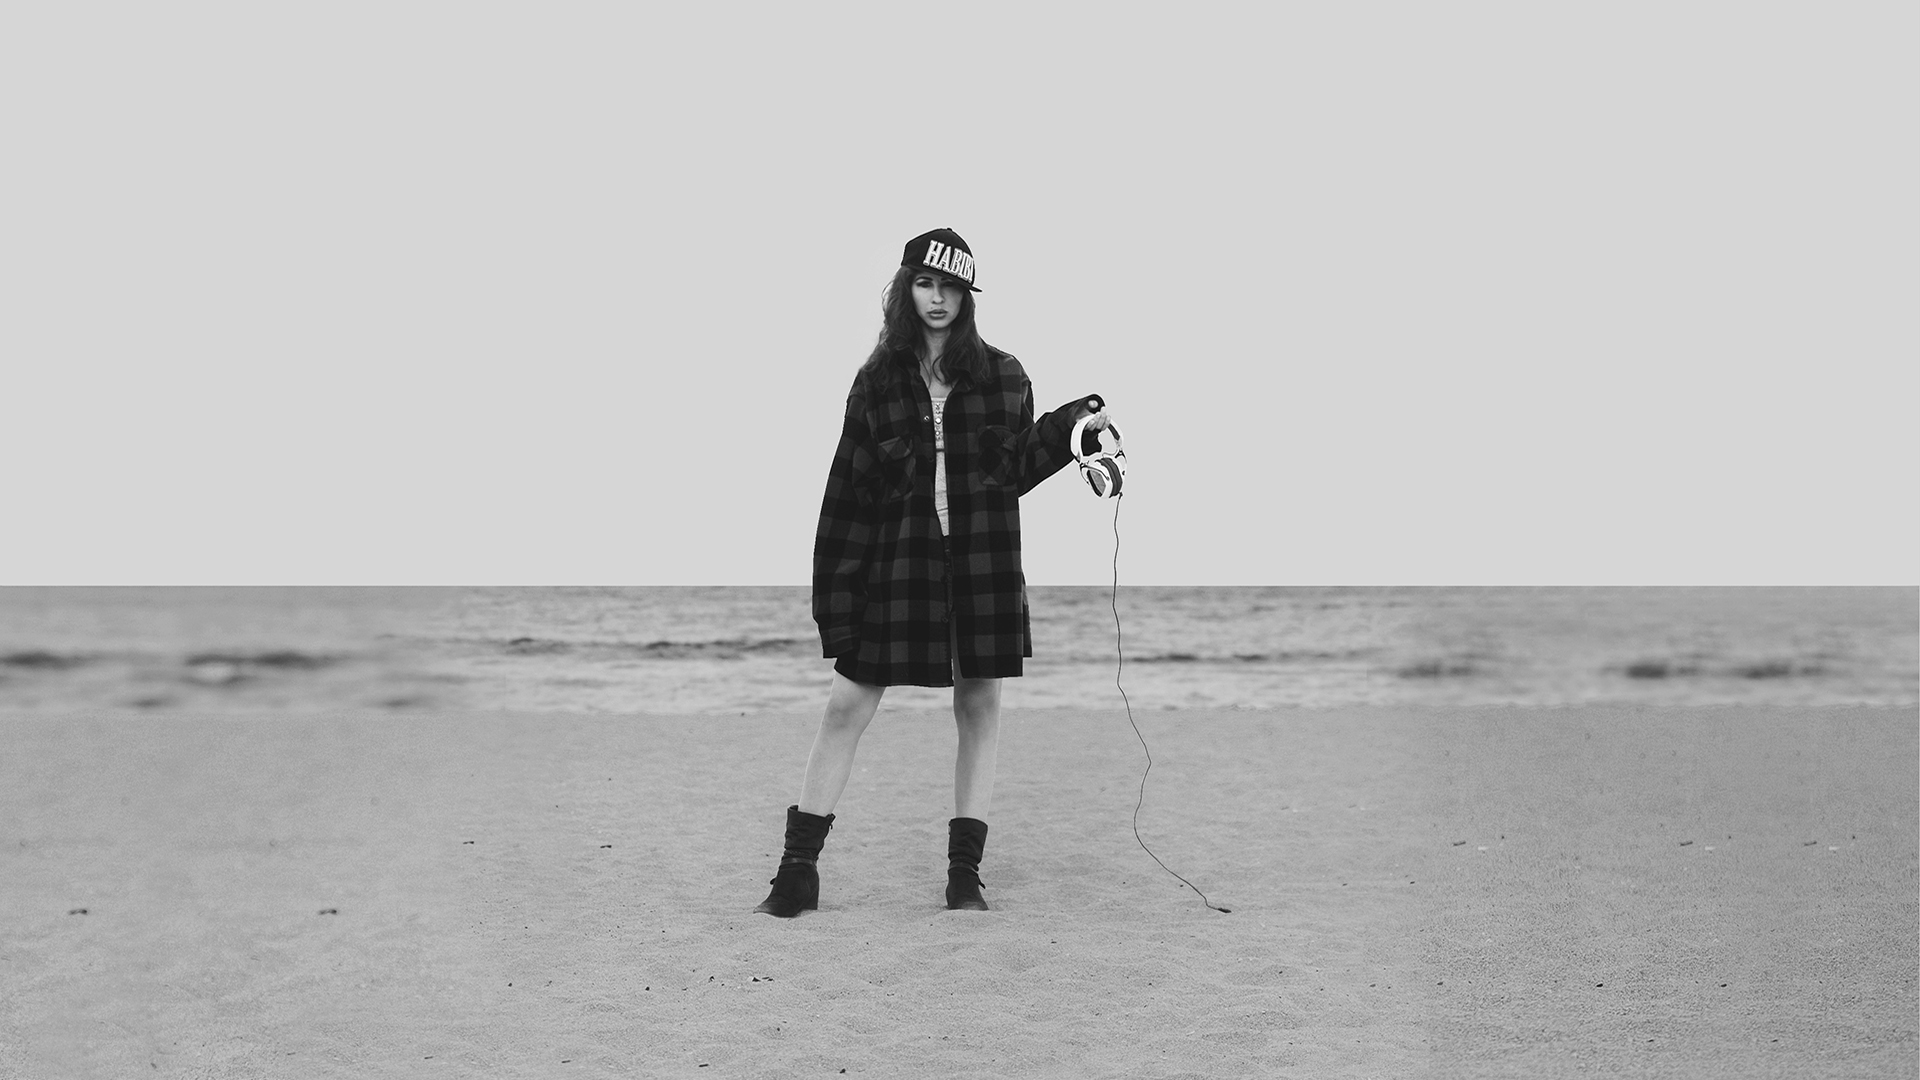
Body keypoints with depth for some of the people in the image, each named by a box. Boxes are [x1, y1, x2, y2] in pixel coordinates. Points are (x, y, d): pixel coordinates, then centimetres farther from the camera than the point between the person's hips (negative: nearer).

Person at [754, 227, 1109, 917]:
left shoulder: (1002, 378, 6)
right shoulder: (877, 382, 6)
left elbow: (1015, 474, 10)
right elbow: (849, 493, 4)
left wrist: (1070, 426, -3)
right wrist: (834, 593, -1)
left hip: (984, 564, 1)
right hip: (899, 565, -1)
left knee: (980, 709, 3)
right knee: (846, 705, -3)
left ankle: (964, 874, 13)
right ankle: (797, 872, 5)